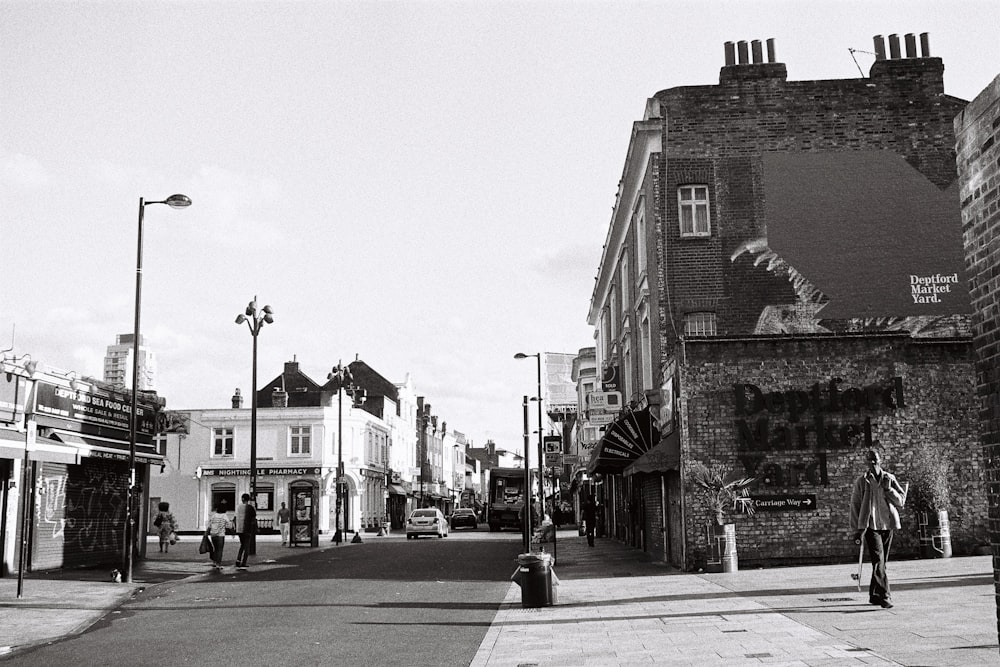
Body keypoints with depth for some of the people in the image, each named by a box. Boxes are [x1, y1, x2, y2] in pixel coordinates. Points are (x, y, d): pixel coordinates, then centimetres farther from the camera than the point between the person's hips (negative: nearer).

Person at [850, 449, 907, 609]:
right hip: (870, 525, -4)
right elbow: (855, 506, 2)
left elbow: (901, 500, 4)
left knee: (881, 561, 12)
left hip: (887, 525, 4)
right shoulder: (861, 482, -1)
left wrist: (888, 489, -12)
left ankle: (874, 595, 24)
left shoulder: (890, 478, 7)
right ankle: (885, 596, -19)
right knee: (878, 560, -15)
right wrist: (857, 530, 1)